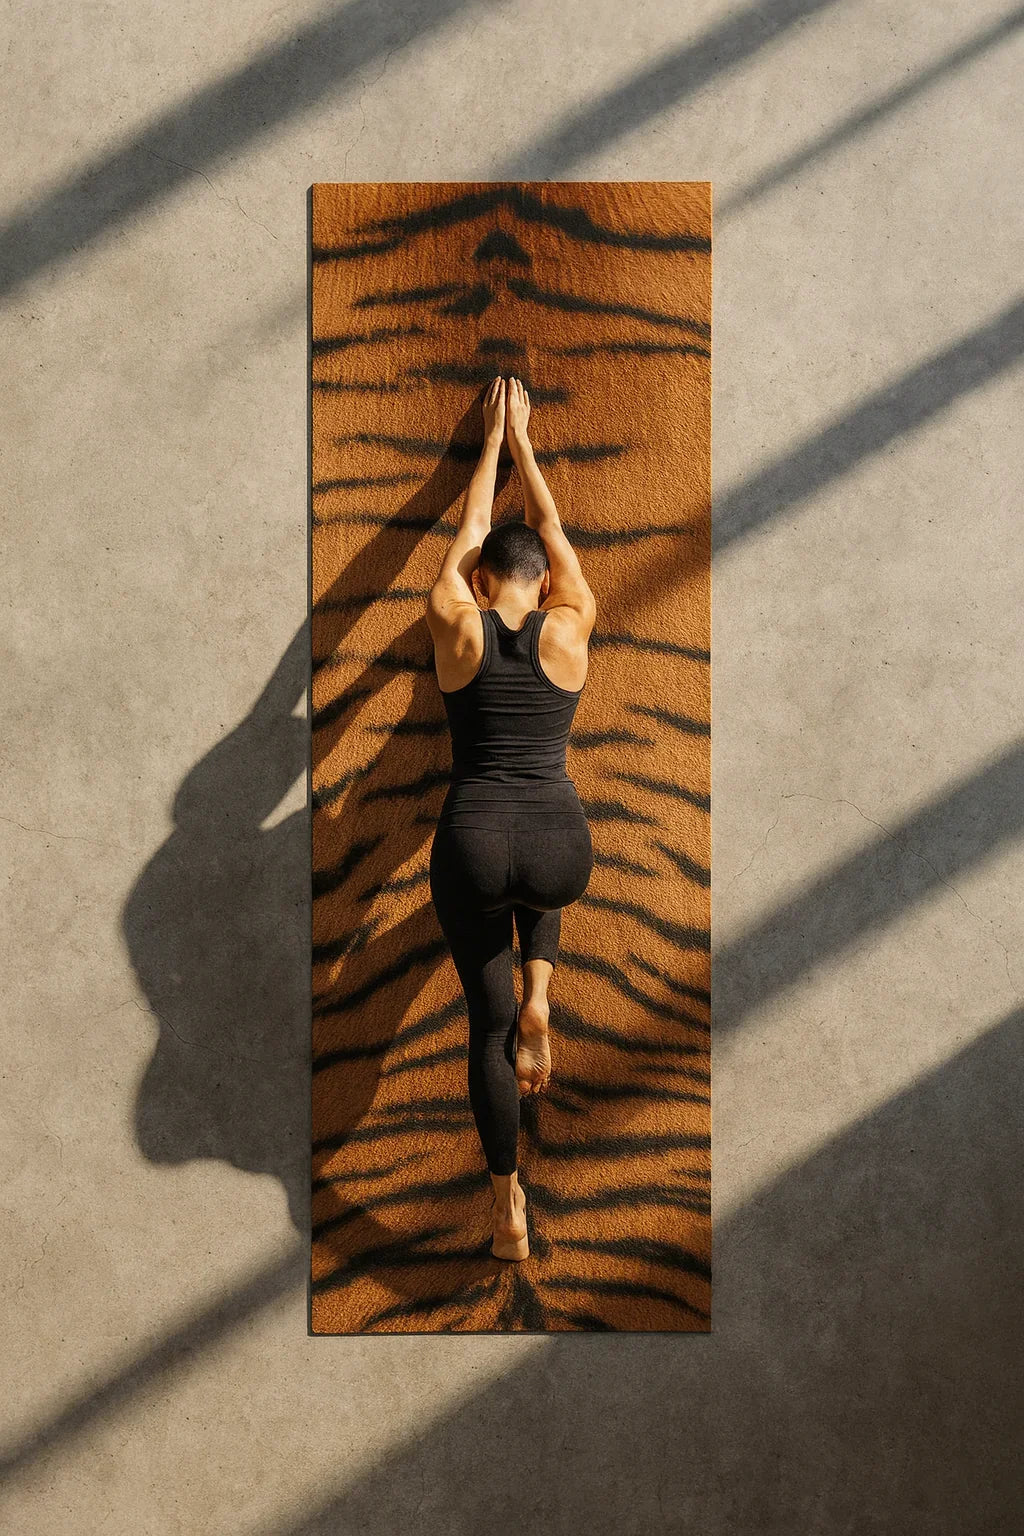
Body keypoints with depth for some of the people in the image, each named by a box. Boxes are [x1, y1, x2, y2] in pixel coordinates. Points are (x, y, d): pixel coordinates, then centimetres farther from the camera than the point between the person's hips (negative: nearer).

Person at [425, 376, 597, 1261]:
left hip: (472, 849, -1)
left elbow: (470, 531, 20)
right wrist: (522, 440, 30)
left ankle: (510, 1211, 16)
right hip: (561, 853, 1)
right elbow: (553, 536, 20)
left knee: (488, 1022, 15)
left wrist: (492, 442, 33)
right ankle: (539, 996, 17)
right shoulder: (570, 628, 4)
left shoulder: (454, 625, 3)